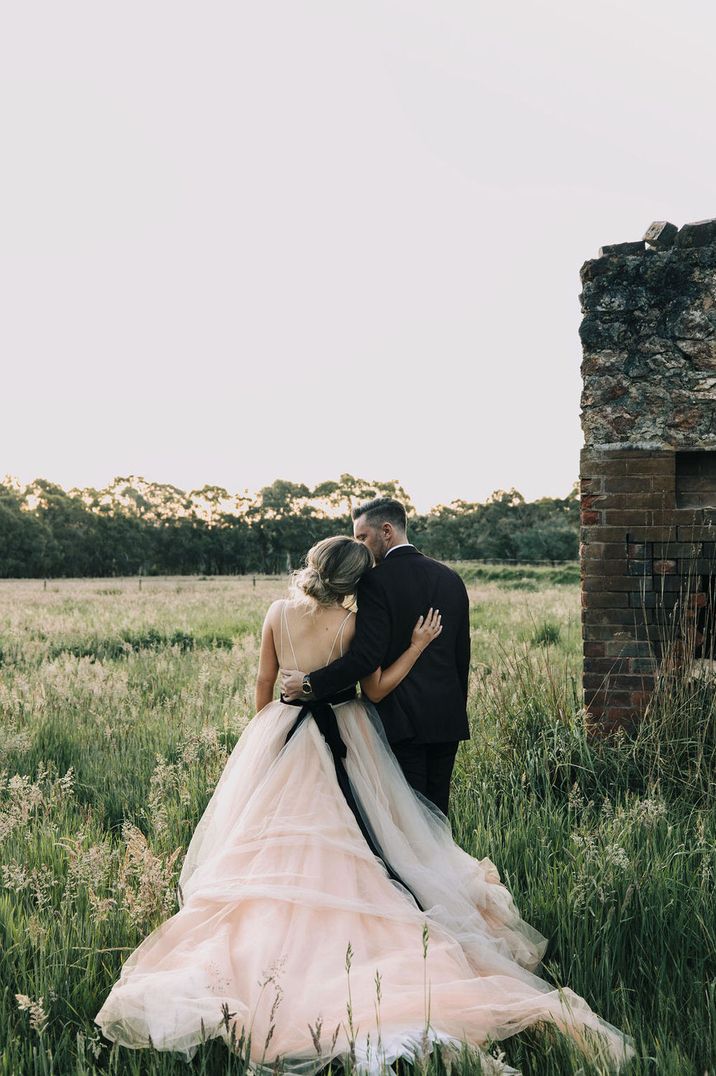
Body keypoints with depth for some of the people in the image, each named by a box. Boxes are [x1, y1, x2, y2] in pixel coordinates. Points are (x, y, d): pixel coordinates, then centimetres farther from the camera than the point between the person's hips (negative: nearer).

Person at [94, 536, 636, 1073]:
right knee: (337, 855, 5)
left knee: (268, 852, 10)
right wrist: (418, 646, -3)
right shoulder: (350, 624, -13)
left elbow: (264, 681, 5)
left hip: (281, 734, 3)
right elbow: (376, 689, -5)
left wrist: (263, 734, 19)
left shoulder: (279, 612, -3)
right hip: (342, 741, -3)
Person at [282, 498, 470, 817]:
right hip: (448, 719, 7)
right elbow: (462, 655, 14)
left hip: (402, 719, -6)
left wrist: (310, 684, -13)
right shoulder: (451, 578, 9)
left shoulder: (376, 580, -11)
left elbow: (367, 655, -20)